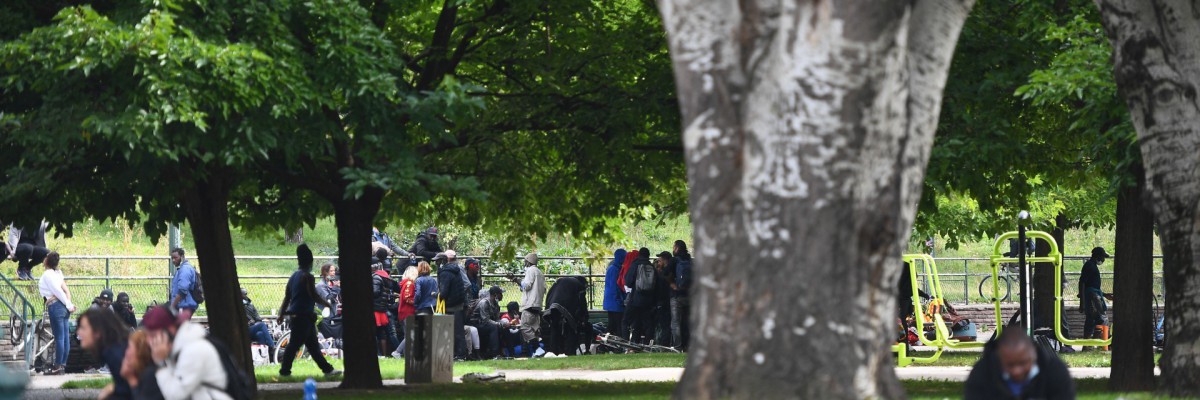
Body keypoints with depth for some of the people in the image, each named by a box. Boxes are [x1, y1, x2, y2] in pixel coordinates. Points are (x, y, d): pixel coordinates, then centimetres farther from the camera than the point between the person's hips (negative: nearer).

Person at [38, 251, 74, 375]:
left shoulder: (47, 274, -9)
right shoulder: (58, 273, 15)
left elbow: (58, 291, -13)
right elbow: (66, 290, 10)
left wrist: (68, 305, -8)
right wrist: (69, 304, 2)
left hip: (55, 306, -8)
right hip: (63, 307, 8)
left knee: (59, 338, -7)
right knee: (65, 337, 7)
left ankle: (58, 367, -5)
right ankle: (63, 365, 12)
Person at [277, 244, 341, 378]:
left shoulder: (293, 277, 14)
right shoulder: (307, 277, -13)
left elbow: (287, 297, 15)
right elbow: (314, 296, -17)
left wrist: (282, 313, 16)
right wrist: (326, 303, -1)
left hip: (295, 315, 9)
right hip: (304, 316, -9)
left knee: (313, 344, 11)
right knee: (295, 343, -5)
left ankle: (327, 369, 15)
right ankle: (284, 370, -3)